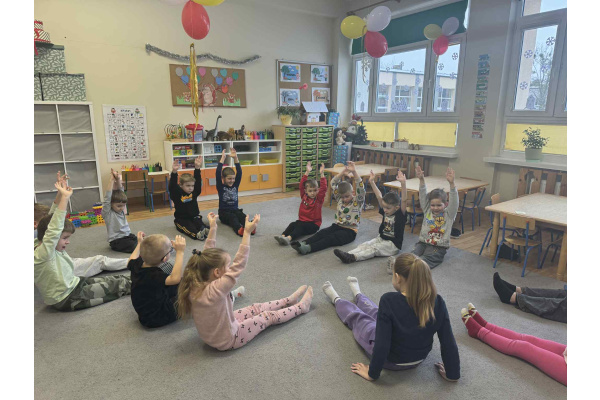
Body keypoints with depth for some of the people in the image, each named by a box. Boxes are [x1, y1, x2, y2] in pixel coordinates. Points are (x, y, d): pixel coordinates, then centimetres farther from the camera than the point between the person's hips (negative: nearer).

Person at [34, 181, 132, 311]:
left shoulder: (55, 251, 3)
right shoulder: (41, 254, -24)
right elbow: (54, 230, -39)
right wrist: (65, 197, -42)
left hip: (74, 285, 9)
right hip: (66, 299, -9)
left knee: (117, 279, 6)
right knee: (114, 285, -3)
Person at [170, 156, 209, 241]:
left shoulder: (194, 192, 3)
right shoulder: (177, 193, -5)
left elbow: (198, 181, -4)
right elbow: (172, 185, -21)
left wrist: (197, 168, -16)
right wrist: (174, 172, -36)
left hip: (194, 217, 3)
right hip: (181, 219, -3)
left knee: (199, 223, -28)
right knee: (189, 227, -31)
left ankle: (205, 230, -55)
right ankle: (196, 234, -57)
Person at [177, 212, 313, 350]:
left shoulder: (195, 284, -17)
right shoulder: (215, 290, -39)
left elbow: (207, 255, -7)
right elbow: (238, 265, -38)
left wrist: (213, 228, -7)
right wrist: (247, 232, -37)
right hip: (228, 340, -7)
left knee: (256, 308, 20)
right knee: (270, 316, 9)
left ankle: (289, 300, 40)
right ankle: (301, 307, 30)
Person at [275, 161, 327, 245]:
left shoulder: (319, 199, -1)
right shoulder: (304, 196, 8)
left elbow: (324, 188, -13)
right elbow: (301, 185, 1)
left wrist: (322, 174, -20)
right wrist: (307, 172, -7)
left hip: (314, 223, -5)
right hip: (302, 220, 5)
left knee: (300, 227, -31)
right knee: (293, 224, -24)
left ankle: (289, 238, -52)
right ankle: (282, 236, -42)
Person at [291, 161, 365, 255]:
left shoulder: (358, 201, -3)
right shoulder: (340, 199, 11)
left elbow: (361, 188, -20)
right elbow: (333, 183, 5)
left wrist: (354, 172, -31)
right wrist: (342, 173, -9)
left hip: (350, 230, -6)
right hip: (337, 226, 6)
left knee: (330, 238, -31)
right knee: (322, 232, -24)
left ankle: (308, 248, -53)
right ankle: (303, 243, -45)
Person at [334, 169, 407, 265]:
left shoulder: (400, 214, -13)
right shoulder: (385, 211, 5)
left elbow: (403, 200, -28)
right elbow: (379, 196, 3)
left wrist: (403, 183, -43)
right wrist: (372, 182, 1)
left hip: (393, 245, -6)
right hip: (381, 239, 7)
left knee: (374, 248, -25)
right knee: (365, 245, -15)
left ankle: (352, 257, -43)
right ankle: (348, 254, -33)